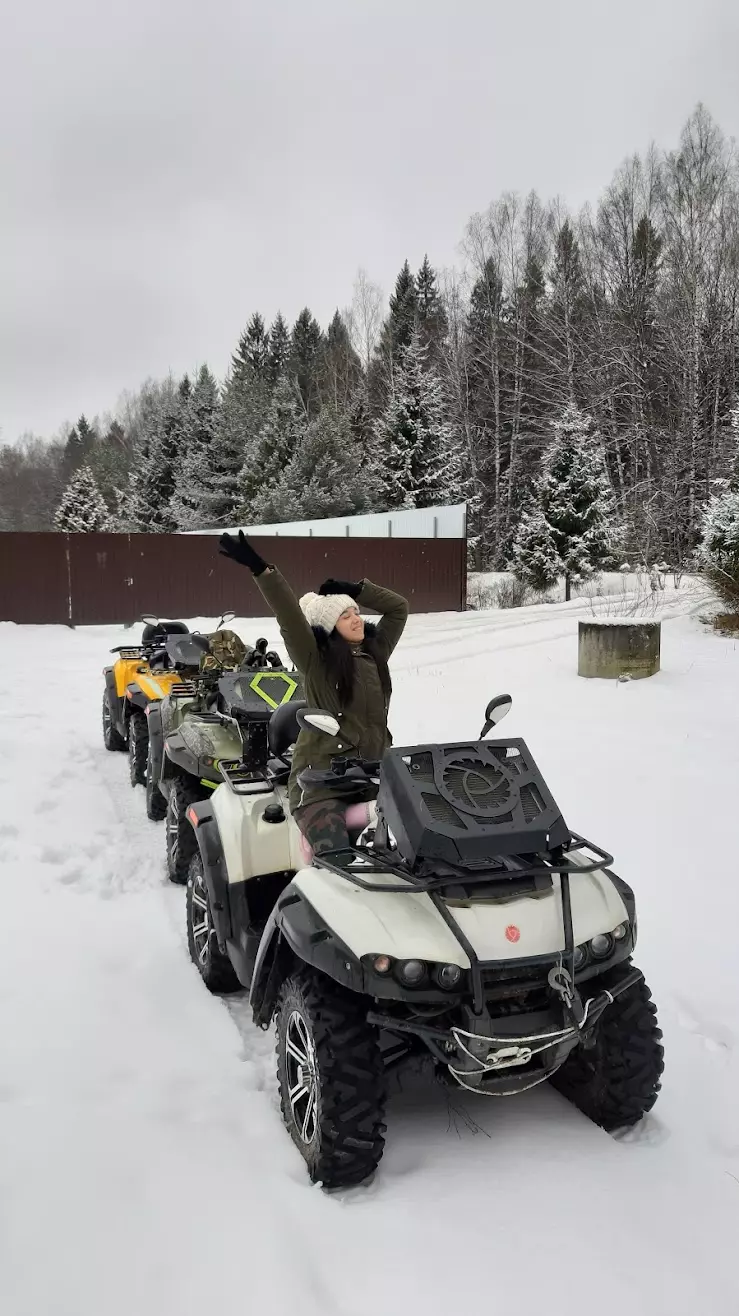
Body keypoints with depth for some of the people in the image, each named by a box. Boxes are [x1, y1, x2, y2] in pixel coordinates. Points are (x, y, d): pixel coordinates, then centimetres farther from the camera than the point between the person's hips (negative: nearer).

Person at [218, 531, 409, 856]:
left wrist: (356, 588, 10)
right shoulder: (315, 659, -2)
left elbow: (398, 607, 19)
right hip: (321, 773, -6)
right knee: (337, 858, -22)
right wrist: (260, 568, -22)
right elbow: (289, 616, -13)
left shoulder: (374, 653, 13)